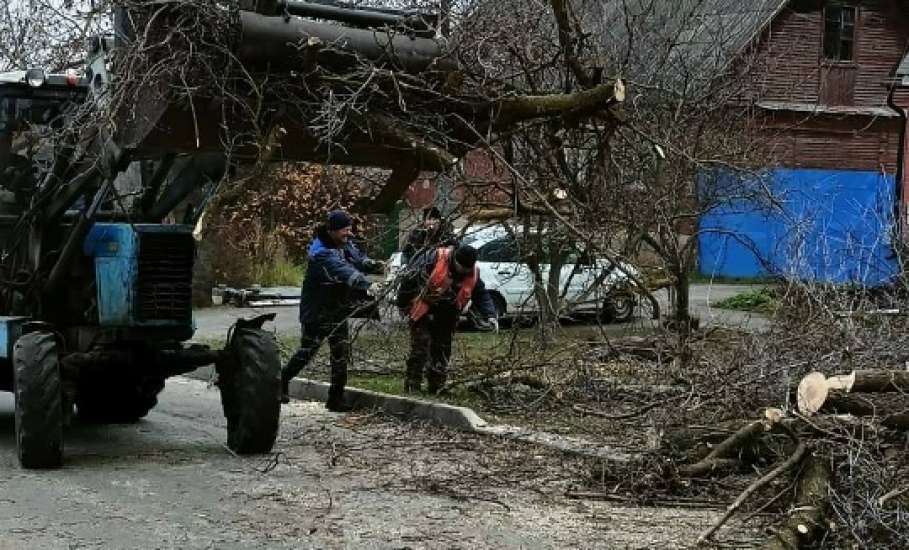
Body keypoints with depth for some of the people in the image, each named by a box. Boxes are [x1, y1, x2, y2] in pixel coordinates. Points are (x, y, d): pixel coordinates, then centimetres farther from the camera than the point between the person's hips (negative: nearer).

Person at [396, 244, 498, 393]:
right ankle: (412, 385, -5)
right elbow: (411, 277, -15)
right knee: (421, 346, -12)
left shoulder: (473, 274, -5)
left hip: (445, 317, 5)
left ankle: (435, 387, 20)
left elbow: (482, 295, 2)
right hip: (423, 312, -5)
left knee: (442, 350, 7)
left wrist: (490, 315, -14)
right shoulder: (435, 258, -21)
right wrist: (403, 302, -10)